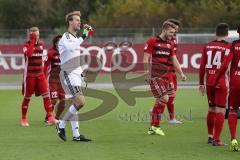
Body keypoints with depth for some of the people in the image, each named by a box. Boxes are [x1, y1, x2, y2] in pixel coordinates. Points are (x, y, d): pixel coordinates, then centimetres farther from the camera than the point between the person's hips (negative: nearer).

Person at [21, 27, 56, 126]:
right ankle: (23, 119, 16)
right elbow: (29, 54, -30)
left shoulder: (41, 44, 8)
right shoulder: (27, 45, -7)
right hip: (29, 75, -4)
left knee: (46, 95, -9)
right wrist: (32, 41, -24)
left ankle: (49, 116, -8)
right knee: (27, 97, 4)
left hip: (40, 74, 4)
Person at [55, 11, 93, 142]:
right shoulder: (65, 37, -12)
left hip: (76, 74, 10)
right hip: (68, 74, -10)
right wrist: (83, 37, -40)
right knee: (80, 102, -18)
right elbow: (70, 47, -35)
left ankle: (76, 135, 11)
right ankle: (61, 125, -5)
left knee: (76, 104, 9)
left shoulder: (75, 37, 17)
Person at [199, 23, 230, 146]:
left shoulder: (207, 46, 6)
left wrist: (201, 84, 14)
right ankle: (216, 139, -3)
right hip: (222, 82, -5)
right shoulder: (228, 47, -6)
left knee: (211, 109, 18)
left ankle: (210, 136, 26)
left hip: (209, 81, 5)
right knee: (220, 111, 0)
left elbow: (202, 66, 7)